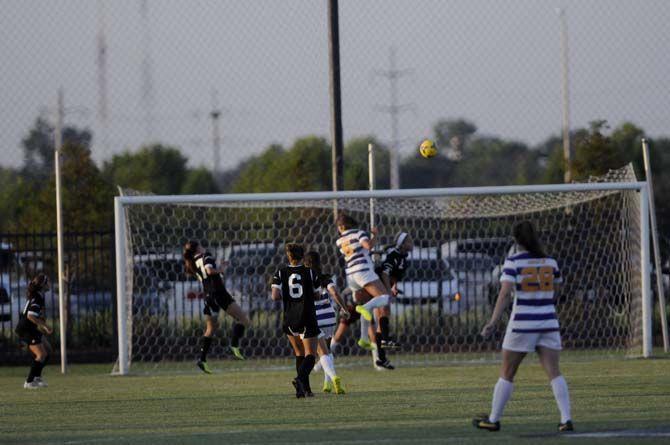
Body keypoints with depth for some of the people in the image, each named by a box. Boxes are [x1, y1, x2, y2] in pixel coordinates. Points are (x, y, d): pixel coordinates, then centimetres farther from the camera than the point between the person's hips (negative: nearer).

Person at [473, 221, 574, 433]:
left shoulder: (513, 262, -7)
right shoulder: (550, 262, 6)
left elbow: (504, 293, -17)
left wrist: (493, 322, -19)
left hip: (522, 323, -3)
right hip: (548, 322, 3)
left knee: (507, 374, 9)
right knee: (554, 373, 0)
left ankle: (493, 419, 16)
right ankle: (566, 419, -11)